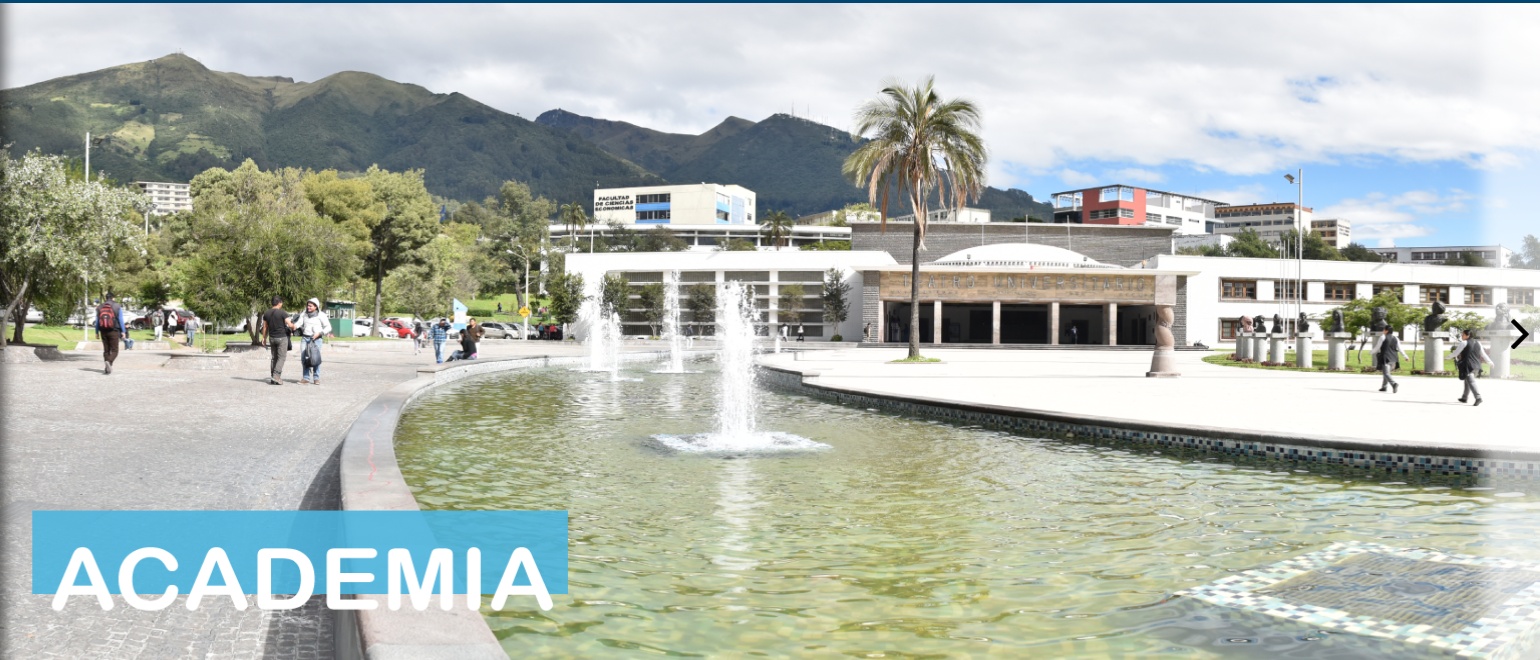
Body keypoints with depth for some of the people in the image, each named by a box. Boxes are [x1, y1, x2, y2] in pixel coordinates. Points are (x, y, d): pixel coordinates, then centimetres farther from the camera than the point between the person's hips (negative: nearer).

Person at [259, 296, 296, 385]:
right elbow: (290, 324, -16)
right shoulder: (282, 313, -12)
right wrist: (293, 327, 6)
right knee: (281, 357, -2)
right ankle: (276, 376, -13)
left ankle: (273, 377, 11)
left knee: (274, 357, 13)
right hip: (282, 337, -6)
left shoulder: (266, 313, 5)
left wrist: (264, 338, 19)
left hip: (272, 338, 6)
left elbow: (265, 327, 10)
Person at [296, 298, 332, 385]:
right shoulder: (304, 314, 11)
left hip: (316, 339, -4)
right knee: (304, 358, -4)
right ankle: (306, 378, 2)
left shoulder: (321, 315, -1)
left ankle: (316, 378, -3)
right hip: (305, 338, 4)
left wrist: (319, 333, -14)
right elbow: (299, 323, 1)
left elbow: (328, 328, -2)